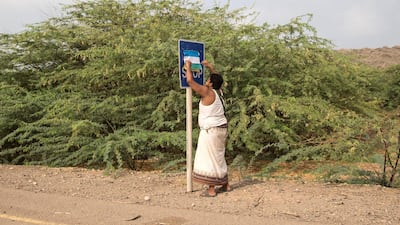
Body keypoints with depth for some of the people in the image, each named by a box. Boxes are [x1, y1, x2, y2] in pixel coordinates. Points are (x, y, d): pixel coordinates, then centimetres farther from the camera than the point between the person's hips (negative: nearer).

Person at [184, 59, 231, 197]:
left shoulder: (207, 92, -14)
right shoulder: (219, 92, 8)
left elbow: (190, 81, -13)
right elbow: (218, 80, 31)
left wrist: (188, 67, 2)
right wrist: (211, 68, 30)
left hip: (210, 130, -9)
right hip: (221, 129, 9)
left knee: (209, 159, -4)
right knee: (219, 158, 19)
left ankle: (211, 190, -1)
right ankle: (226, 185, 26)